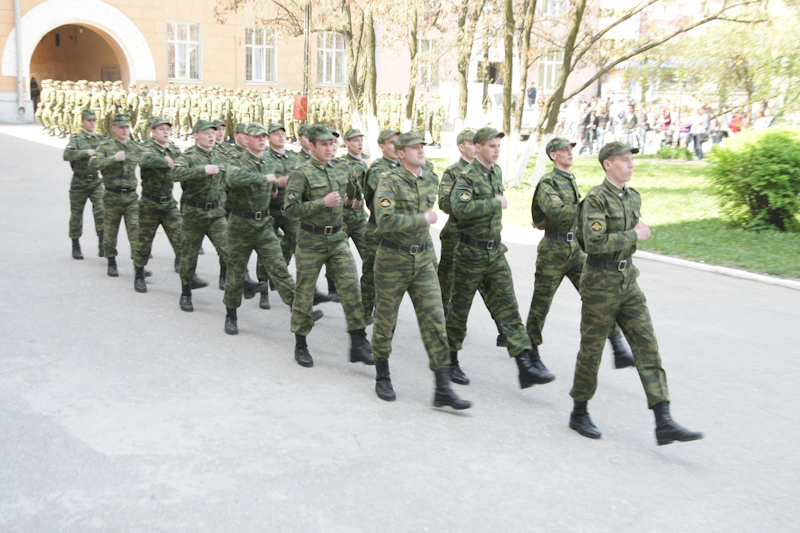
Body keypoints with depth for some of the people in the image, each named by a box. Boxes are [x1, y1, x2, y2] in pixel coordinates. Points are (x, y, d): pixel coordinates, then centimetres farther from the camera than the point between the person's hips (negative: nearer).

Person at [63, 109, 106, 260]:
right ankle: (76, 248, 22)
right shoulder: (76, 139, -5)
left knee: (101, 212, -16)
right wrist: (87, 152, -29)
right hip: (79, 183, -2)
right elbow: (67, 155, -21)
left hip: (96, 182, 2)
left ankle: (102, 245, -8)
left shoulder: (102, 140, 7)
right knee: (76, 216, 8)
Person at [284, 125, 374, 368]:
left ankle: (359, 345, 0)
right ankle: (300, 345, 22)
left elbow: (353, 192, 27)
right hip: (311, 241, -4)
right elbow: (291, 209, -20)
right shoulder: (301, 174, -12)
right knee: (305, 293, 6)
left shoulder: (342, 169, 6)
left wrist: (354, 199, 6)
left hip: (337, 239, 4)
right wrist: (323, 203, -24)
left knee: (351, 286, -6)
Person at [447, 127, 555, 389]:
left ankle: (527, 364, -6)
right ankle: (449, 356, 29)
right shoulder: (467, 177, -15)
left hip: (496, 253, 6)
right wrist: (495, 203, -25)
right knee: (460, 307, 9)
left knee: (508, 308, -1)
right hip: (471, 253, -6)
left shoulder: (496, 172, 10)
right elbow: (460, 208, -33)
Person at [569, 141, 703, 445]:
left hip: (628, 283, 7)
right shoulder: (596, 199, -13)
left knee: (647, 347, 0)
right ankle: (579, 414, 21)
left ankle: (664, 423, -1)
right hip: (600, 284, -7)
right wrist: (634, 235, -17)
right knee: (592, 350, 4)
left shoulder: (633, 197, 11)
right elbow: (594, 243, -24)